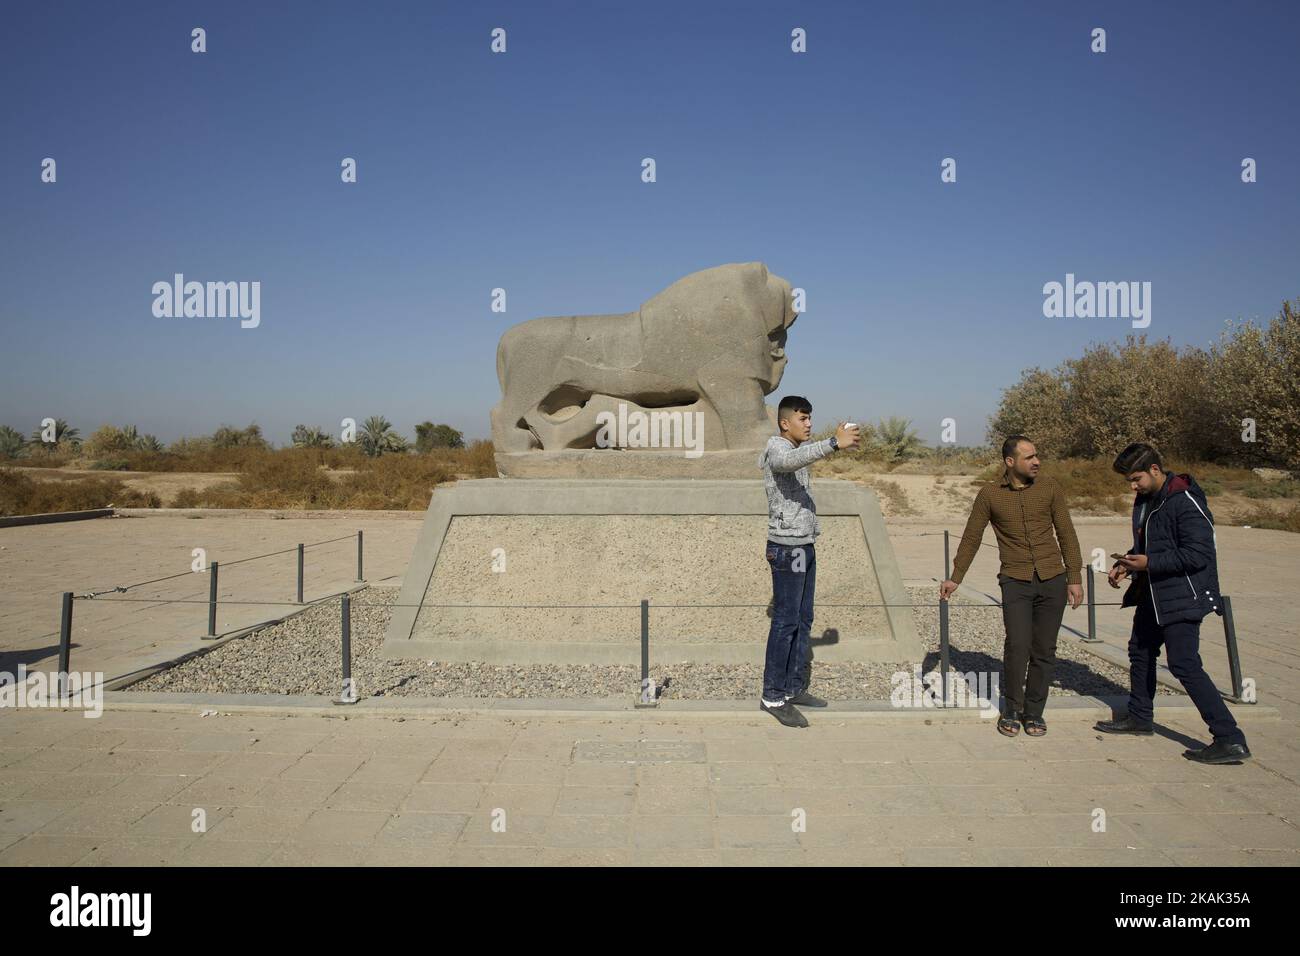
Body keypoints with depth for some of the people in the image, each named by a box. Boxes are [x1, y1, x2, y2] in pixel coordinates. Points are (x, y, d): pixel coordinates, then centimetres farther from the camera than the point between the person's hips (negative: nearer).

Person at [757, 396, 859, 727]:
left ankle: (795, 687, 21)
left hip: (804, 546, 10)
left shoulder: (795, 449, 16)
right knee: (785, 622, -6)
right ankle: (773, 696, 0)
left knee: (803, 621, 12)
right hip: (787, 548, -10)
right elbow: (789, 461, -38)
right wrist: (833, 443, -45)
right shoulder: (776, 448, -14)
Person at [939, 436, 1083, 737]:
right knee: (1017, 647, -11)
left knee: (1044, 650, 4)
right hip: (1015, 581, -1)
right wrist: (955, 578, 5)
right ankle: (1010, 711, 8)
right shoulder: (989, 494, 1)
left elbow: (1066, 535, 7)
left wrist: (1075, 578, 2)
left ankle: (1034, 712, 19)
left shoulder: (1050, 488, 4)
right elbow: (971, 538, 7)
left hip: (1052, 580, 2)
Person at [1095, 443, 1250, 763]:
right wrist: (1126, 563, 3)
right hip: (1152, 596, 10)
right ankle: (1140, 717, 37)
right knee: (1140, 652, 20)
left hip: (1181, 598, -10)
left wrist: (1148, 563, -22)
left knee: (1185, 665, -11)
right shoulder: (1145, 500, 8)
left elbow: (1198, 555, -24)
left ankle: (1230, 740, -5)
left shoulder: (1185, 502, -21)